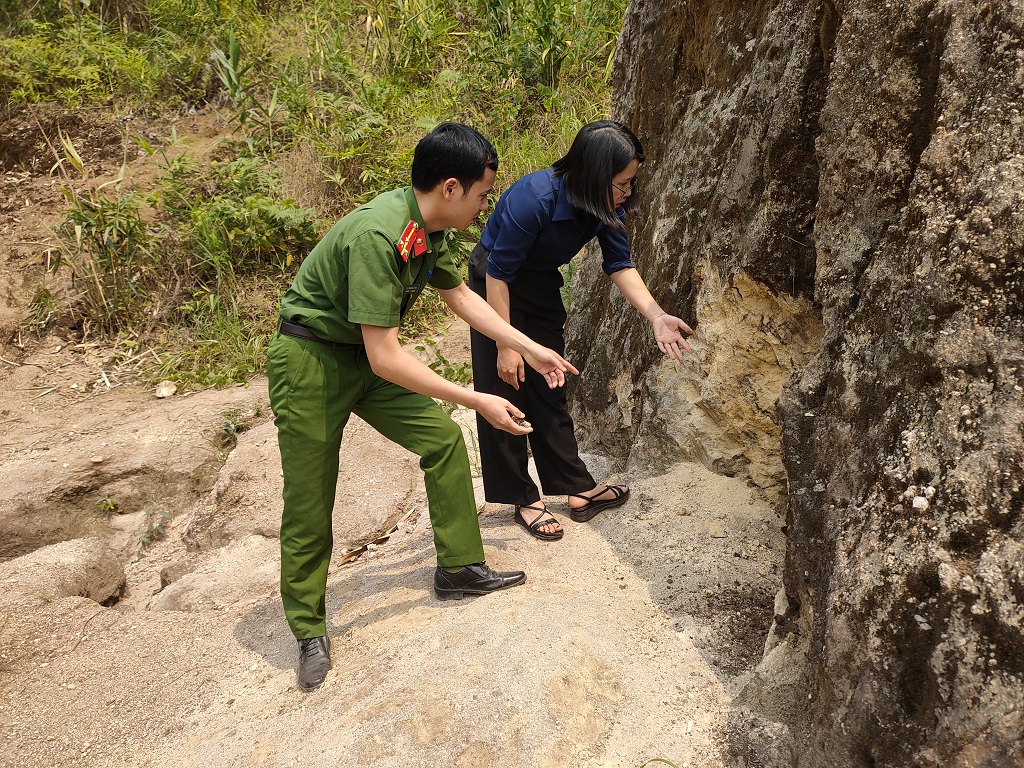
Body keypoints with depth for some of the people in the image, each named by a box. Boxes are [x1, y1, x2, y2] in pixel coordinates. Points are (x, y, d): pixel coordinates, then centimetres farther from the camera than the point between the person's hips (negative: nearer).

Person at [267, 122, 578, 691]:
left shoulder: (427, 227, -3)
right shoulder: (378, 235, -32)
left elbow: (460, 296, 14)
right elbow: (385, 357, -31)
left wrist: (532, 350, 13)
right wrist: (477, 401, -25)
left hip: (366, 356, 8)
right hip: (310, 360, -8)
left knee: (443, 440, 3)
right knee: (310, 499, 0)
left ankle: (459, 569, 17)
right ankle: (309, 630, 18)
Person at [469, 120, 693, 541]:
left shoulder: (606, 205, -14)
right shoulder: (534, 199, -34)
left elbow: (620, 265, -8)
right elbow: (499, 274, -27)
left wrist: (656, 316, -22)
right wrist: (505, 346, -22)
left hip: (542, 285, 7)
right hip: (497, 286, -6)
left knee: (549, 389, 11)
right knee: (507, 391, -3)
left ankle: (578, 488, 17)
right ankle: (523, 499, 9)